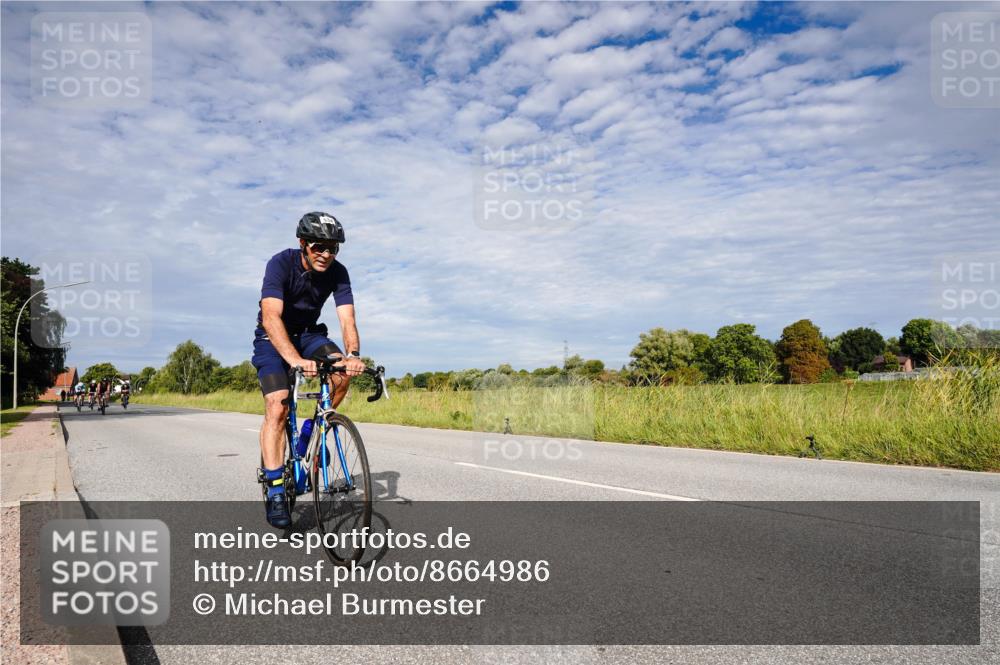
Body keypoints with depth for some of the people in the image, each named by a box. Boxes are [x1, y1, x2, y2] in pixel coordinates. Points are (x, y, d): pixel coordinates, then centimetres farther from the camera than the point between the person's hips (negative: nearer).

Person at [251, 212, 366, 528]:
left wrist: (353, 354, -48)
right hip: (273, 338, -3)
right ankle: (275, 491, -17)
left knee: (343, 371, -26)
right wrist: (295, 360, -56)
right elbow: (271, 317, -40)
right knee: (277, 406, -21)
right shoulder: (281, 263, -28)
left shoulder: (337, 272, -17)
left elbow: (347, 317, -27)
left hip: (308, 333, 4)